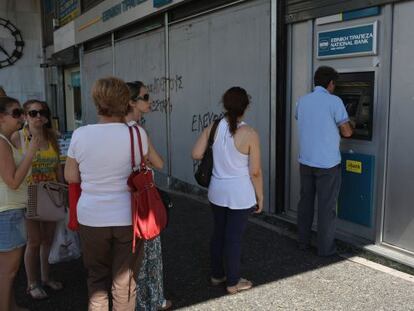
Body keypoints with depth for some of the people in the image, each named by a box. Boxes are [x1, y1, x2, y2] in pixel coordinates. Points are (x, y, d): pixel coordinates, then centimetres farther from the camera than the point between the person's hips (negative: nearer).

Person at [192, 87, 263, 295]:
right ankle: (233, 283, 23)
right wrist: (260, 196, 1)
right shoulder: (249, 134, -17)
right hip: (240, 195, -4)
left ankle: (217, 275, 35)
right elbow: (255, 172, -12)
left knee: (219, 232, 19)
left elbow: (196, 155, -3)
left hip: (217, 192, 5)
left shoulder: (213, 127, -5)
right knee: (234, 237, 7)